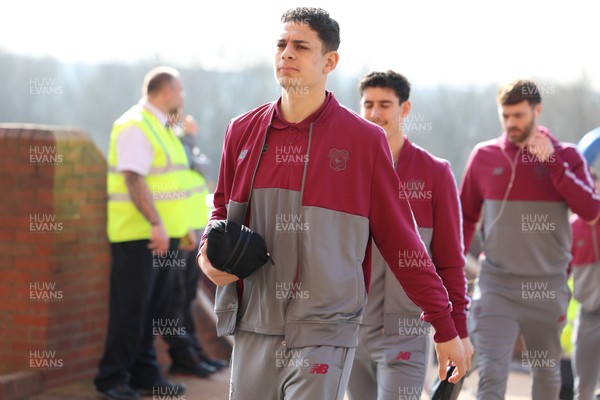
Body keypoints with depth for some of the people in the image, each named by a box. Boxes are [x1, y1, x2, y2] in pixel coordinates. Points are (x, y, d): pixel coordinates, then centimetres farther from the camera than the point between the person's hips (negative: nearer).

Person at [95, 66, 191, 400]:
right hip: (138, 235, -9)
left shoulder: (161, 128, 18)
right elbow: (134, 180, -22)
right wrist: (156, 224, -30)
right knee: (131, 307, -6)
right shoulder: (135, 127, -13)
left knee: (154, 307, 10)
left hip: (163, 235, 9)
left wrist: (182, 226, 22)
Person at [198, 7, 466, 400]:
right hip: (253, 329, 4)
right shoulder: (244, 131, 7)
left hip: (324, 334, -4)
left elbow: (400, 238, -1)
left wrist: (445, 327, -1)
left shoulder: (364, 140, -4)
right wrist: (210, 251, 1)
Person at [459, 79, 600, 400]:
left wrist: (552, 162, -17)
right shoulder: (484, 156, 4)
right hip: (496, 285, 0)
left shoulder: (565, 156, 1)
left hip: (547, 286, 1)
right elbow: (466, 215, 14)